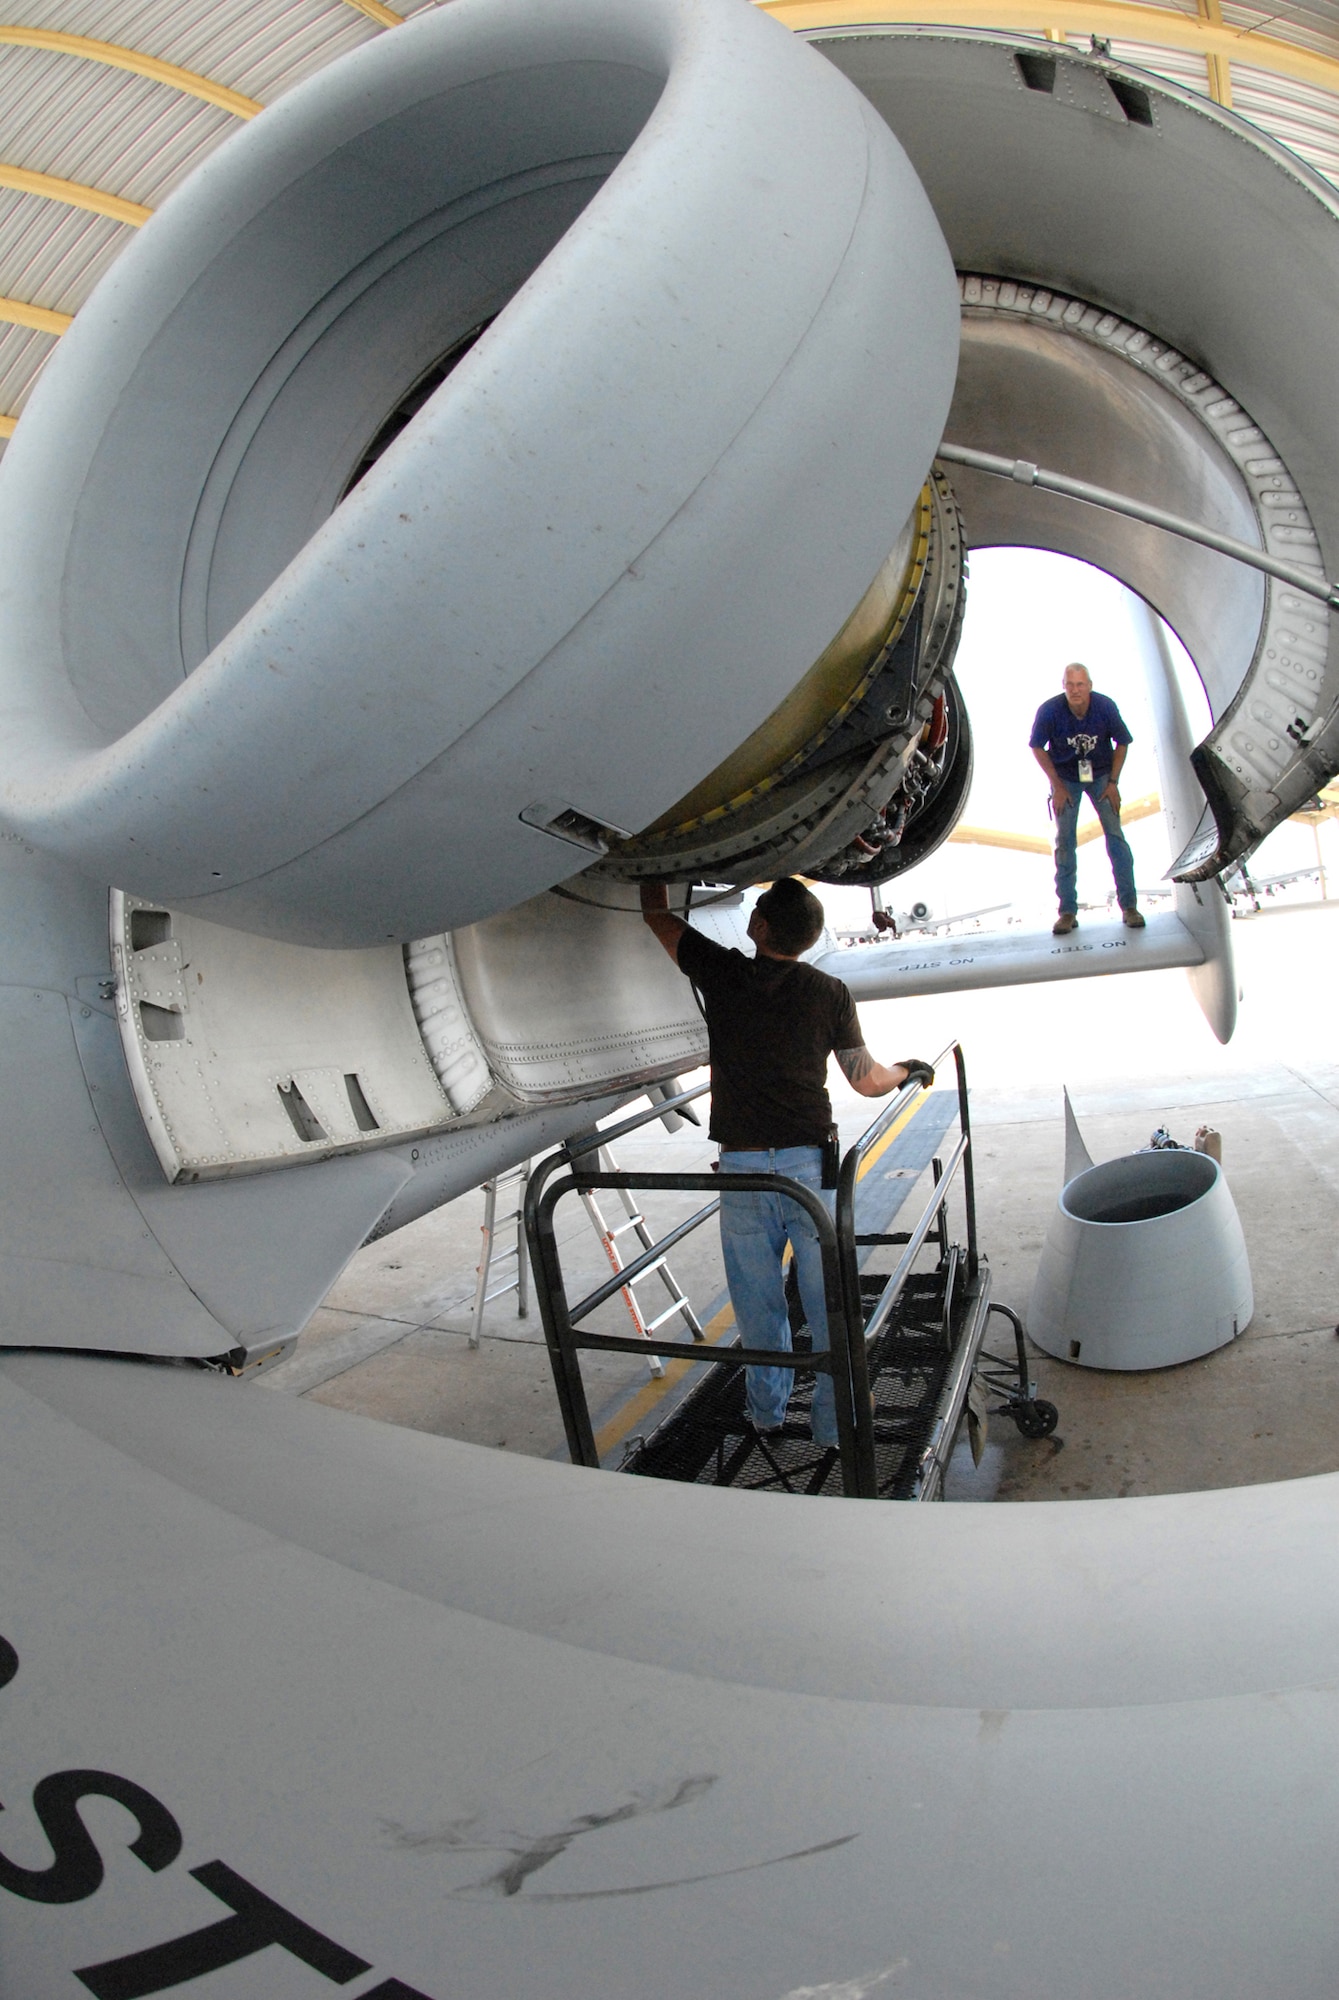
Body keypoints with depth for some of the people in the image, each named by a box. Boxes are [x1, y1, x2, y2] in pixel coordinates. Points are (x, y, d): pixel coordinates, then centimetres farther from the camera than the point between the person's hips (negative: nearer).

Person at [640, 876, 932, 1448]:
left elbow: (656, 913, 11)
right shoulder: (829, 993, -1)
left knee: (757, 1303, 15)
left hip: (740, 1169, 1)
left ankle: (766, 1412, 31)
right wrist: (909, 1071, 28)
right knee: (829, 1302, 10)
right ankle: (836, 1423, 19)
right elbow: (868, 1082, 8)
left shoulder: (720, 972, -3)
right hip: (809, 1164, 0)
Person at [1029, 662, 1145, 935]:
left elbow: (1122, 743, -4)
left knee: (1115, 835, -7)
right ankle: (1068, 911, 3)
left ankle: (1129, 905, -1)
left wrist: (1113, 782, -8)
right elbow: (1037, 747, -8)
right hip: (1065, 778, 0)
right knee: (1065, 841, -3)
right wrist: (1057, 786, -9)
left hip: (1101, 775, 0)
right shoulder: (1050, 710, -23)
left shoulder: (1105, 706, -21)